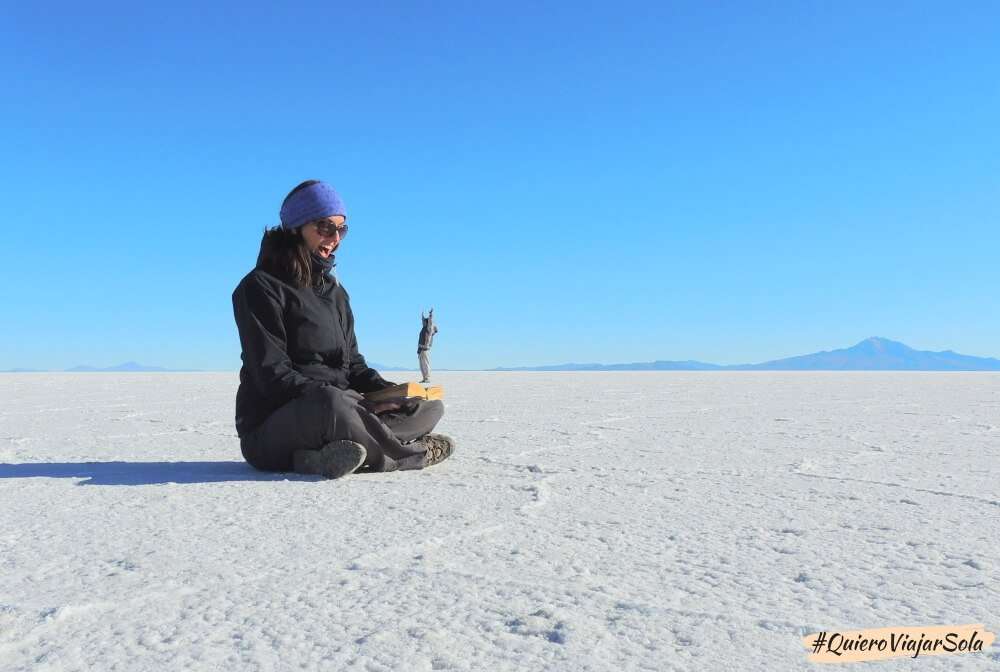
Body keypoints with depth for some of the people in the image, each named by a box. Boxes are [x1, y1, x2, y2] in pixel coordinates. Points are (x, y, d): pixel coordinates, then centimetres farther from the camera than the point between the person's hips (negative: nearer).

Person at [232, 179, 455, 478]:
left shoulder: (334, 290, 18)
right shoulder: (261, 286, -6)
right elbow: (273, 376, -16)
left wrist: (387, 392, -6)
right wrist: (356, 403, -25)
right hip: (271, 429, -7)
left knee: (430, 407, -7)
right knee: (332, 403, -40)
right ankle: (413, 453, -18)